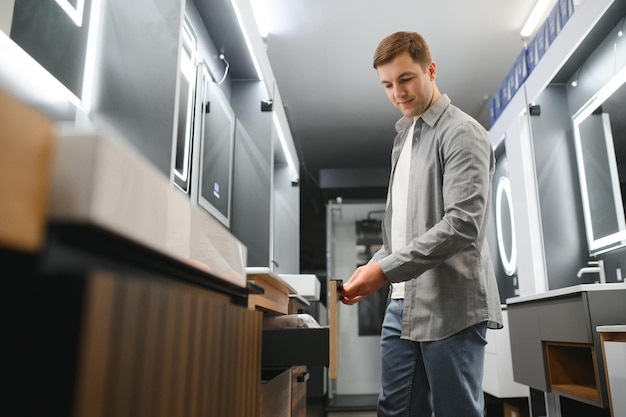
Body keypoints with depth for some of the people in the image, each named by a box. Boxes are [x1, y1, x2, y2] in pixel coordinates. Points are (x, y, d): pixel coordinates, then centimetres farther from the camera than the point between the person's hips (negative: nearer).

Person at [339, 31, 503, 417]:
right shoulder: (404, 137, 19)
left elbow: (463, 224, -19)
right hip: (403, 304, 8)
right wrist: (373, 267, 7)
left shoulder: (462, 133, -7)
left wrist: (386, 270, -21)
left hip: (451, 307, -7)